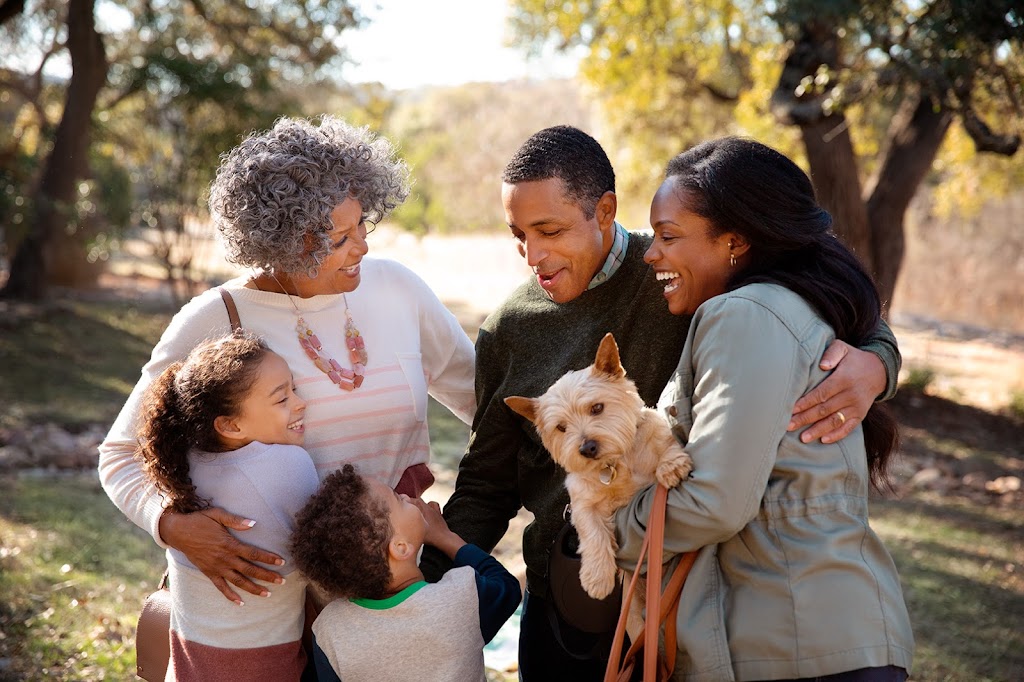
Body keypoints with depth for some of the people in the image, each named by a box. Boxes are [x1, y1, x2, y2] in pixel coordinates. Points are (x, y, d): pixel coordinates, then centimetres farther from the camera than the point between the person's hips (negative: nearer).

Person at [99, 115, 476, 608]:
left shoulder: (395, 287, -1)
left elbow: (478, 391, 12)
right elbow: (123, 453, -5)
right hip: (274, 575, -3)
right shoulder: (214, 323, -11)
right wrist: (173, 522, -24)